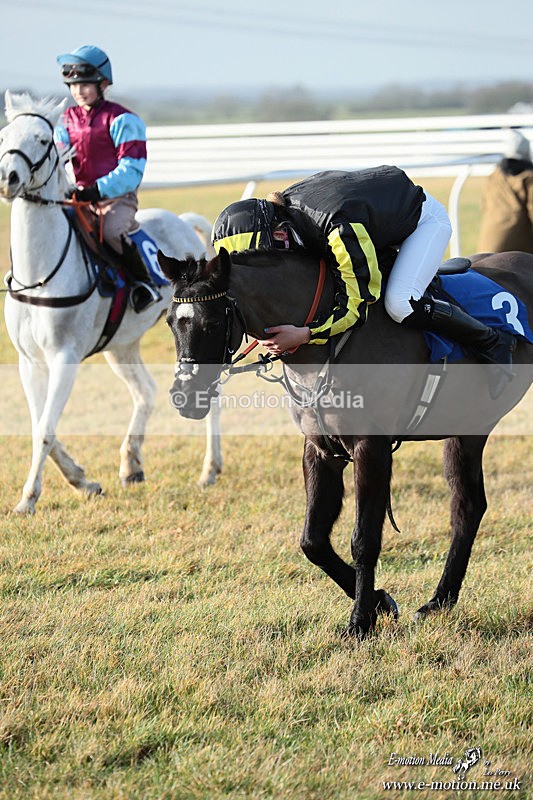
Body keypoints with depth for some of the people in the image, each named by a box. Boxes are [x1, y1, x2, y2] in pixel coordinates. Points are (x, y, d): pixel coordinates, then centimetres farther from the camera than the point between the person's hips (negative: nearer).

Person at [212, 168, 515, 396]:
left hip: (425, 219, -9)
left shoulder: (340, 230, -42)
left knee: (400, 303, -29)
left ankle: (494, 344, -12)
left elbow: (357, 305, -37)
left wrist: (304, 334, -46)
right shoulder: (282, 211, -17)